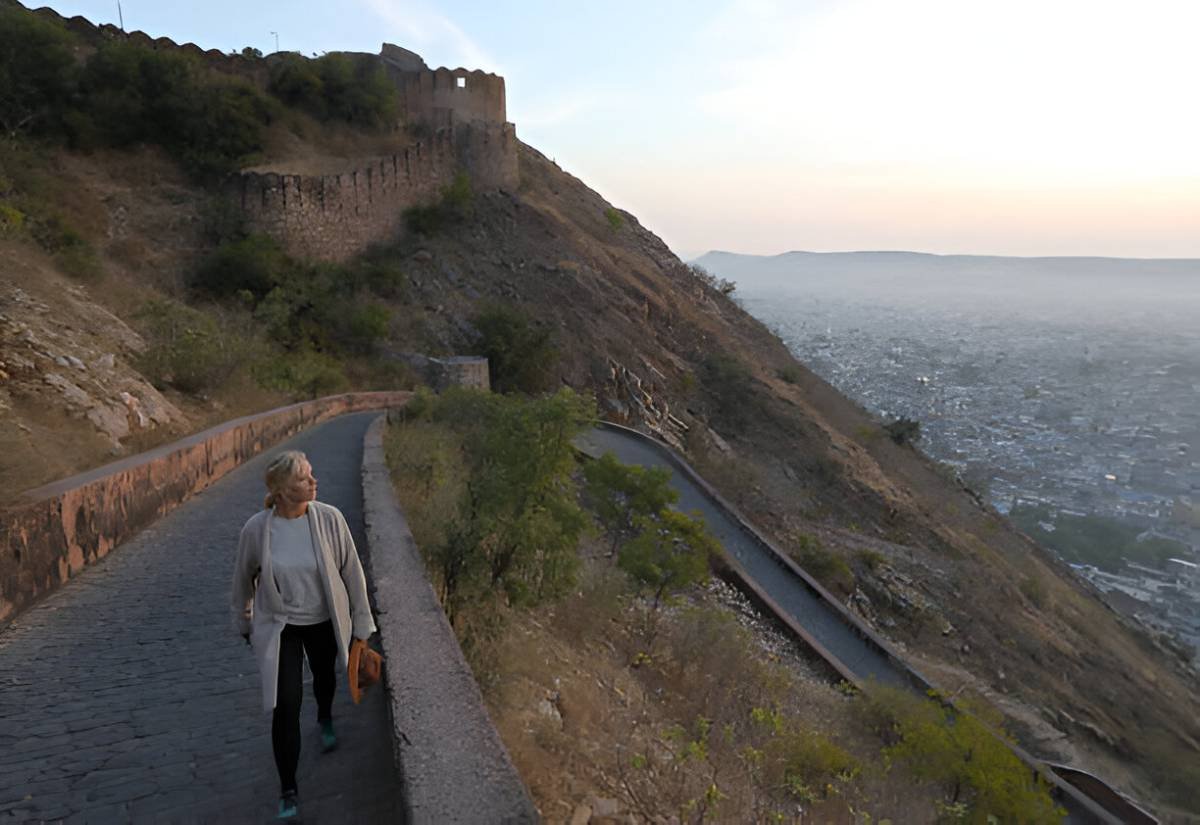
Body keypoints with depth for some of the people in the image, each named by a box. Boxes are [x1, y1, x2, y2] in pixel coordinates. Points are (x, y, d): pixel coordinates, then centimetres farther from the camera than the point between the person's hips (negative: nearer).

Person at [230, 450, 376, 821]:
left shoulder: (329, 519, -21)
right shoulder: (256, 528, -20)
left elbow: (352, 573, -11)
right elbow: (243, 579, -1)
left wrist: (361, 625, -6)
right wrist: (244, 624, 12)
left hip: (324, 622, 1)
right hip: (279, 627, -1)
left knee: (324, 677, 26)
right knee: (285, 706, -4)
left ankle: (325, 720, 61)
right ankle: (288, 789, 16)